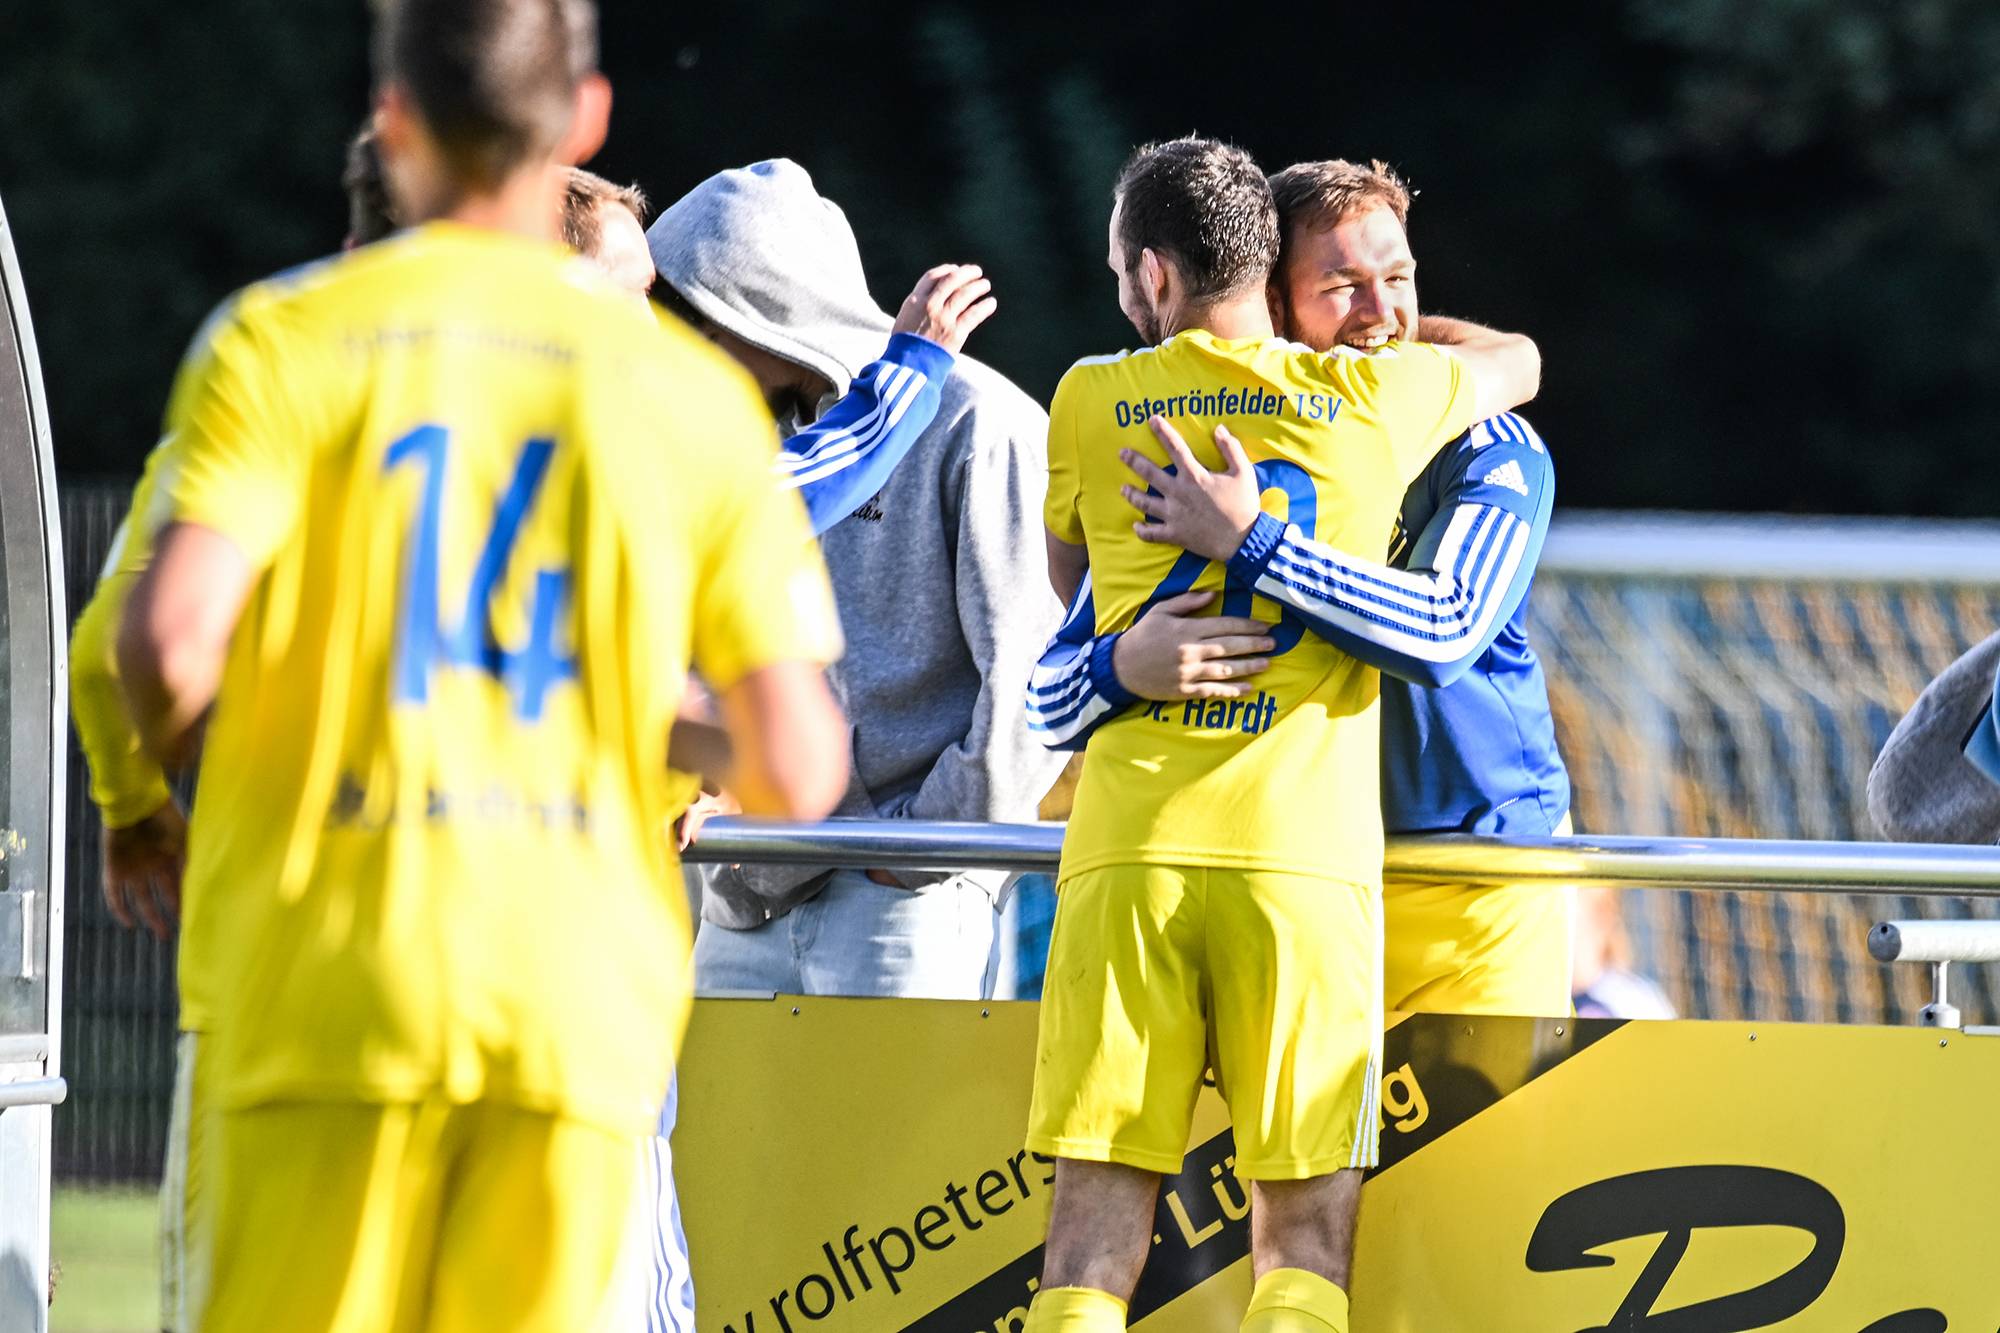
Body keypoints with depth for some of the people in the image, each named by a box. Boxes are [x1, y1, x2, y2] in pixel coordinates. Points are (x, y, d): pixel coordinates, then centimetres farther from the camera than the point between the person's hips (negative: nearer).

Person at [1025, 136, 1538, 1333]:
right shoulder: (1367, 396, 6)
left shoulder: (1094, 402, 7)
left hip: (1129, 847, 0)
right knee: (1306, 1235, 1)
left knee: (1095, 1229, -1)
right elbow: (1516, 362, 29)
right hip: (1307, 854, 0)